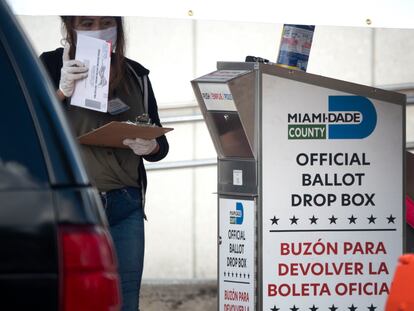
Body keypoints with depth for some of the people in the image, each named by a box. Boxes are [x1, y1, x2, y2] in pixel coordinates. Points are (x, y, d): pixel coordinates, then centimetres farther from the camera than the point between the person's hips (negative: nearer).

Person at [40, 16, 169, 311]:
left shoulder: (136, 76, 10)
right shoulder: (51, 66, 0)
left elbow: (161, 145, 13)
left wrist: (150, 147, -9)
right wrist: (61, 93, -19)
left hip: (125, 206, 3)